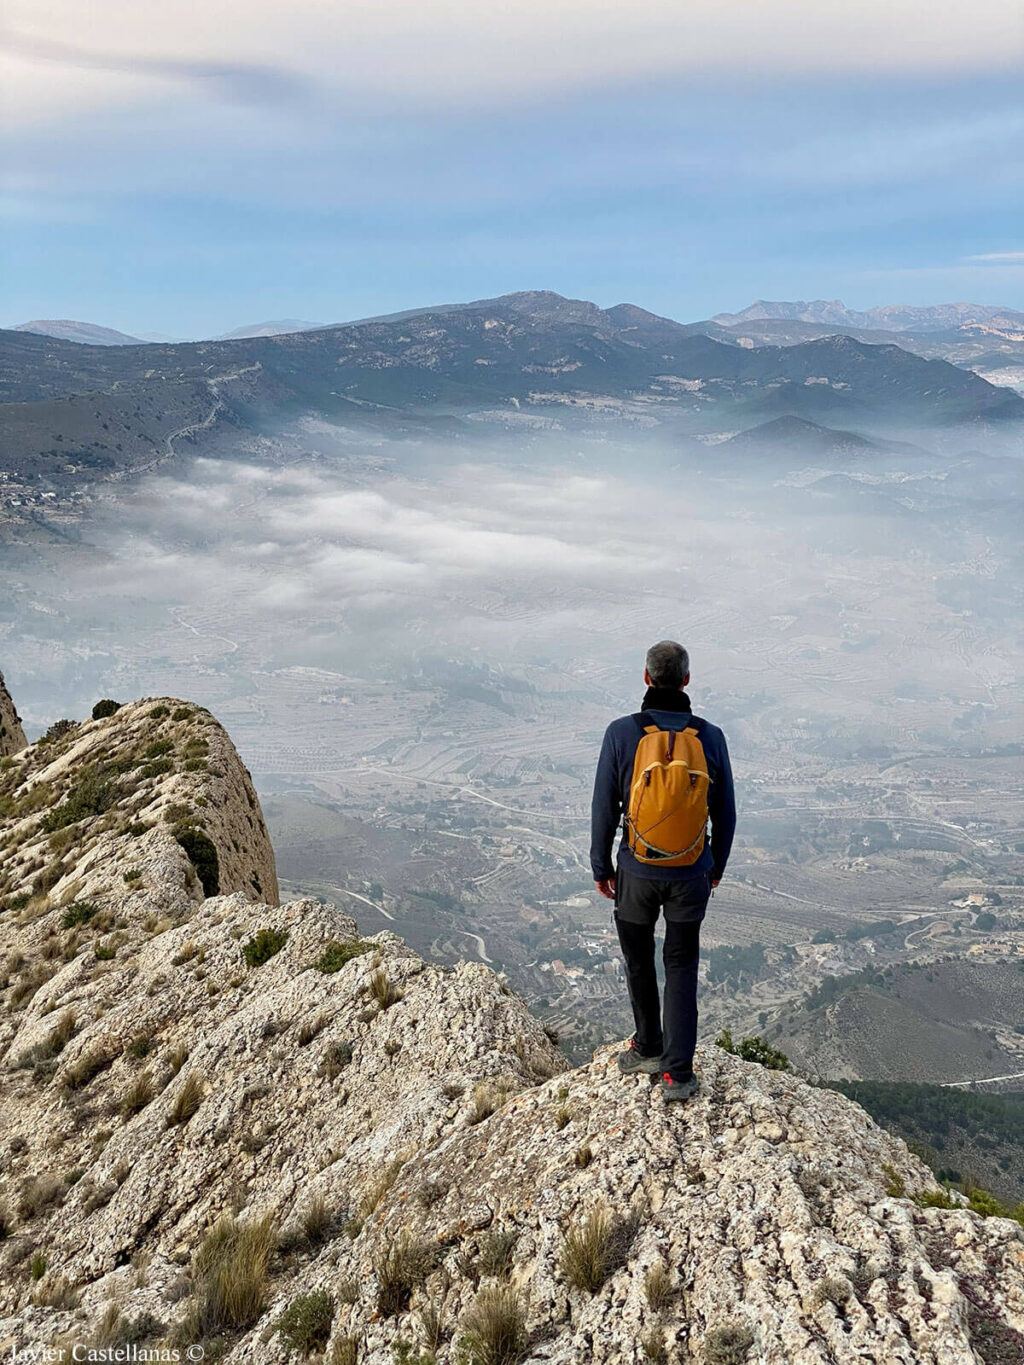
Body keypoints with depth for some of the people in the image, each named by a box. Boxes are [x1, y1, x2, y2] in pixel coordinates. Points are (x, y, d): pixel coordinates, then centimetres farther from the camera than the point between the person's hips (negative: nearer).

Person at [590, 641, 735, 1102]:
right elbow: (725, 811, 2)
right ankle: (678, 1073, 14)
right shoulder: (709, 736, -8)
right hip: (691, 875, 1)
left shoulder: (622, 733, -14)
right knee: (682, 967, 13)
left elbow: (604, 808, -8)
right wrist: (717, 865, 17)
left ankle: (648, 1048, 37)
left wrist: (601, 866, 6)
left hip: (637, 873, -1)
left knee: (639, 961, 20)